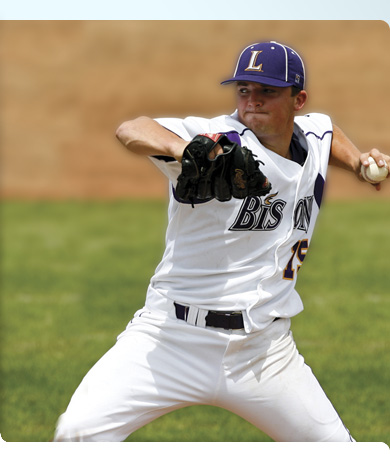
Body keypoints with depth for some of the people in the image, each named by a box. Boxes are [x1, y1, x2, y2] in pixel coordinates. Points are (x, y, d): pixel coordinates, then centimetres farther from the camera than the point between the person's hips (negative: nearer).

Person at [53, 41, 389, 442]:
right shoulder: (221, 140, -12)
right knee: (80, 431, -20)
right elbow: (130, 131, -30)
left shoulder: (314, 136, 8)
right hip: (174, 337, -5)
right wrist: (181, 148, -51)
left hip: (265, 351, 5)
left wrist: (357, 161, 15)